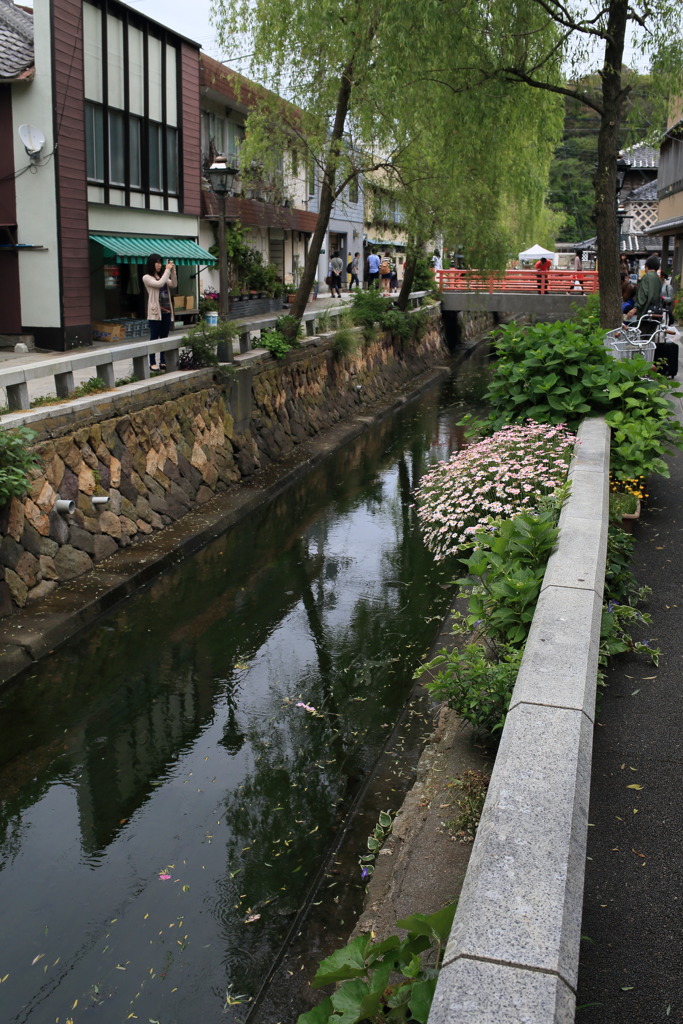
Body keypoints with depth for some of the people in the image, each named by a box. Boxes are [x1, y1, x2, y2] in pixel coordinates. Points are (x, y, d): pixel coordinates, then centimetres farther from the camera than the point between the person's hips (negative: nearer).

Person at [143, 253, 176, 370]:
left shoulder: (162, 276, 17)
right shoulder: (147, 277, -4)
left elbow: (174, 285, 6)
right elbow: (159, 284, -18)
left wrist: (172, 271, -4)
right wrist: (167, 270, -10)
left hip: (166, 311, 7)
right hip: (155, 312, -7)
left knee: (164, 338, 9)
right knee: (154, 338, -3)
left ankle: (163, 362, 14)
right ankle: (152, 363, 0)